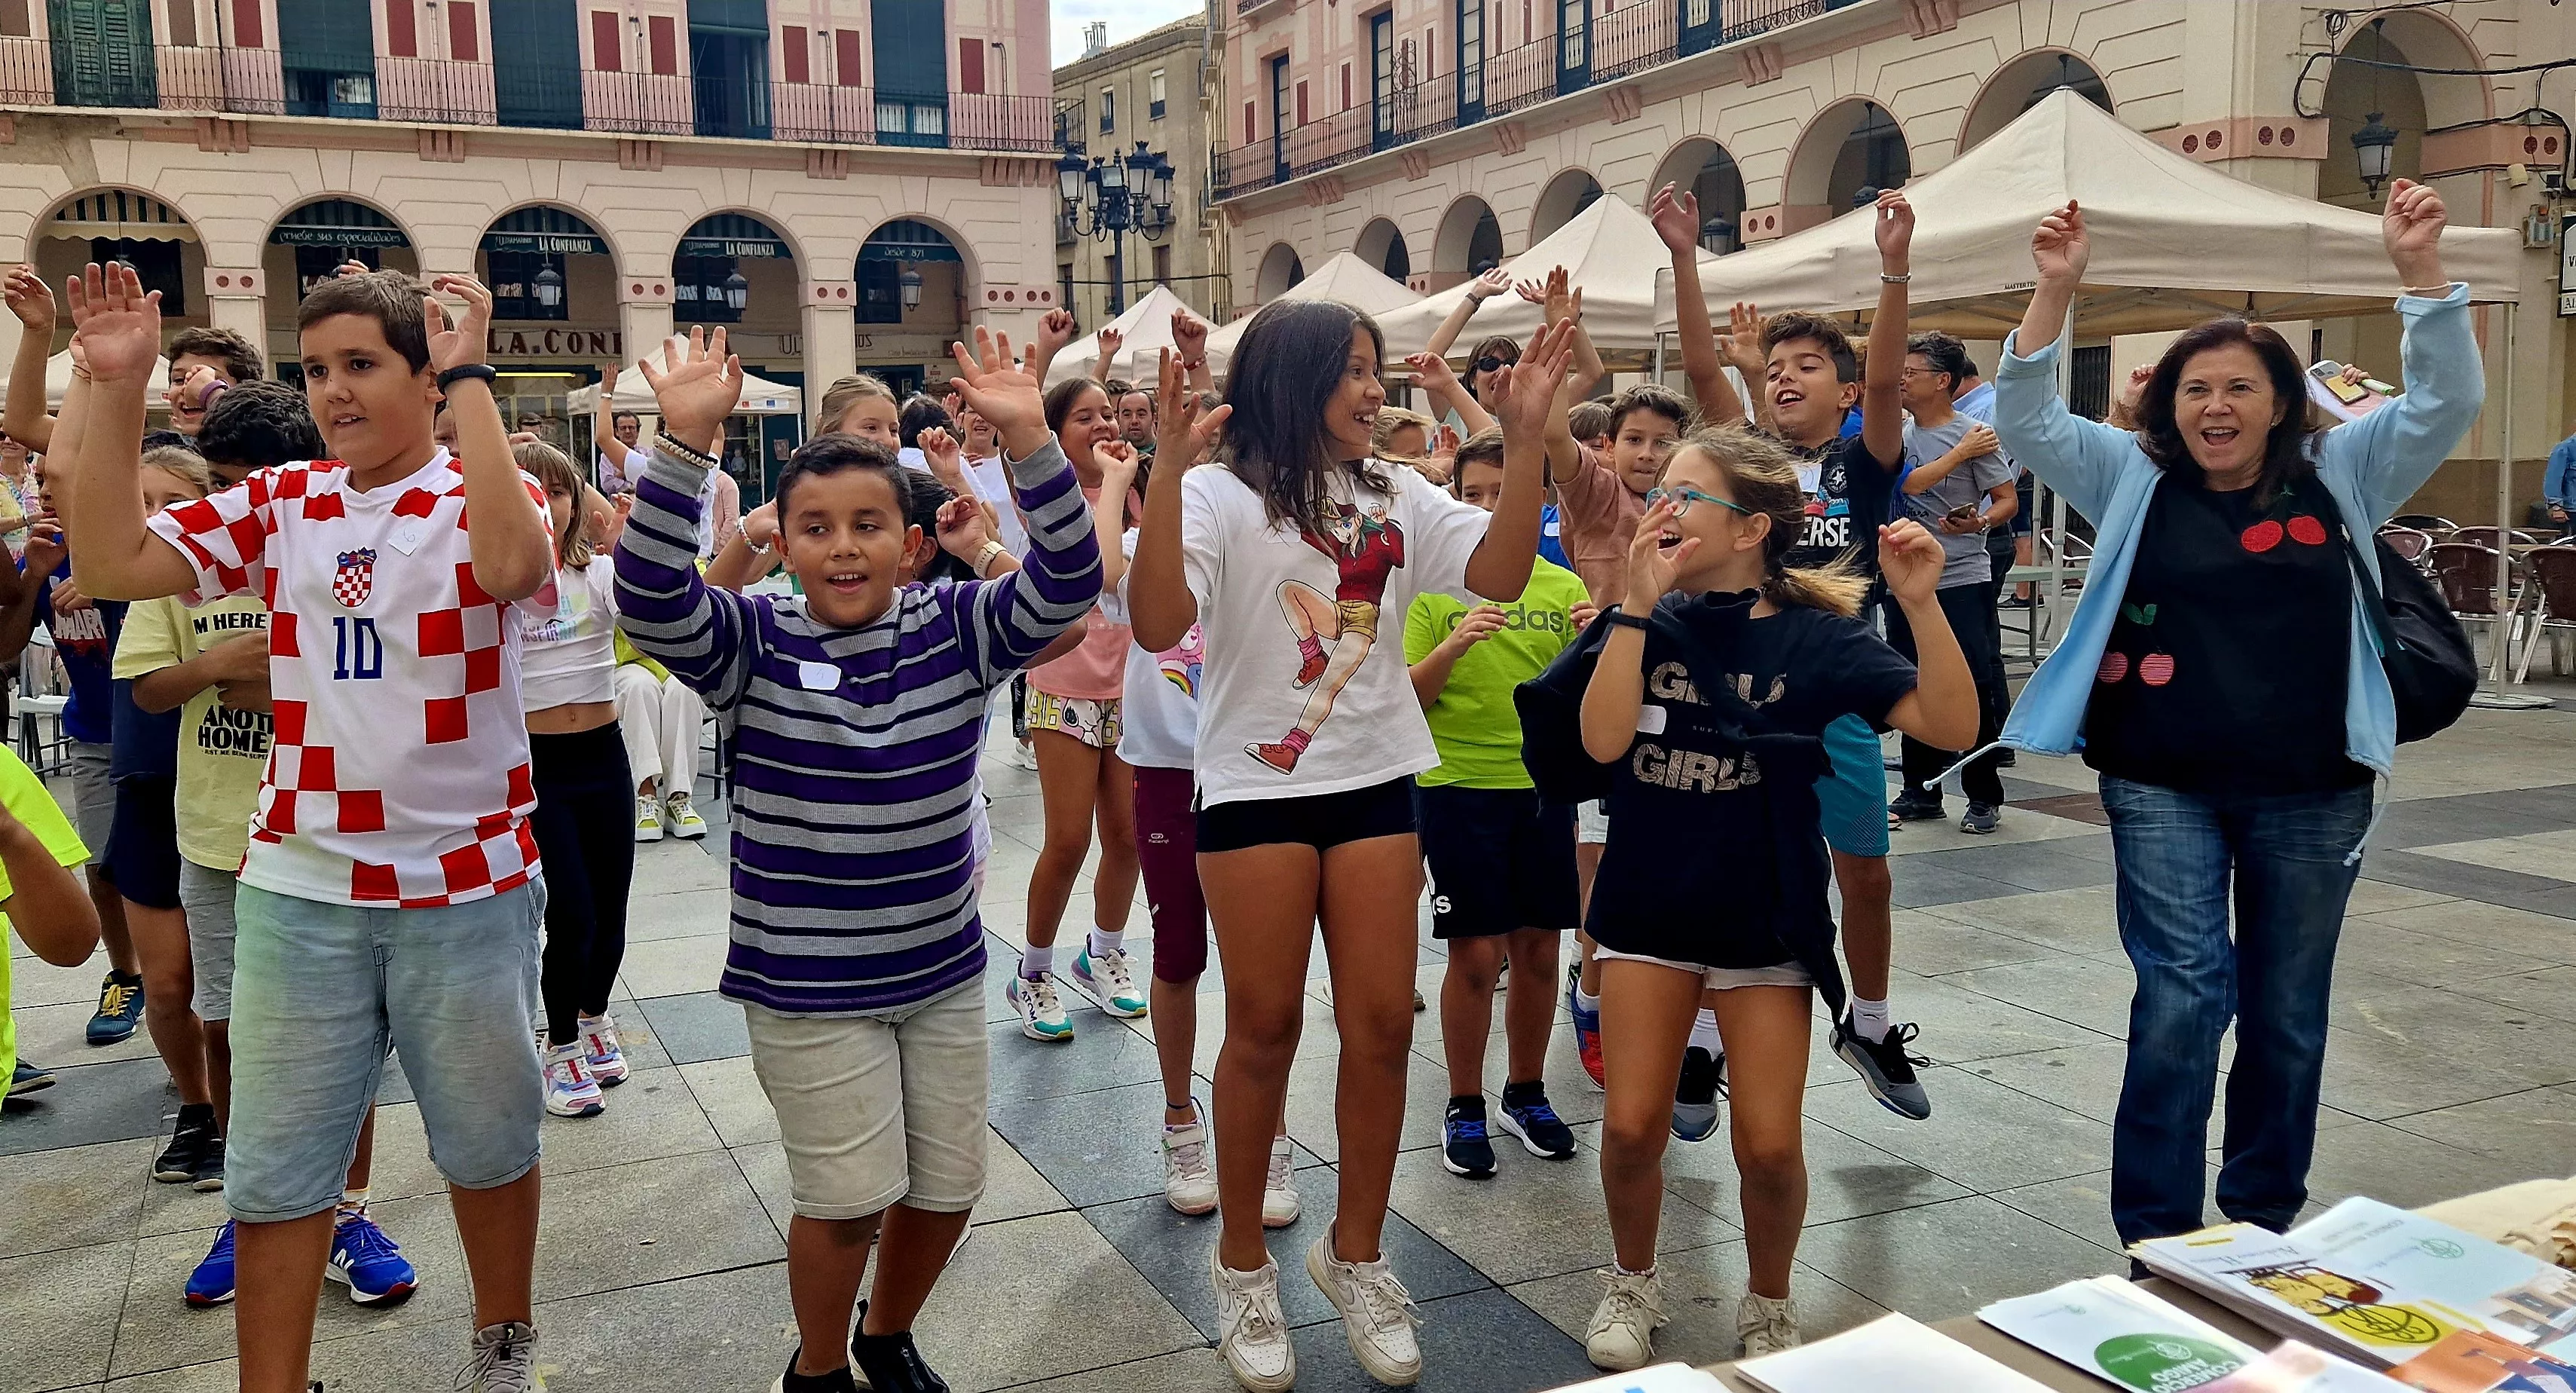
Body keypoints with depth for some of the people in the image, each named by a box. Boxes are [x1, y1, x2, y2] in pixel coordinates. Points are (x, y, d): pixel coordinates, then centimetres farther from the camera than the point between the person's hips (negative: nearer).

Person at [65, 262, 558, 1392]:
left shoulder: (486, 493, -4)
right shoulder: (278, 504, 6)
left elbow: (512, 566, -28)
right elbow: (113, 562, -2)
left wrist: (471, 380, -24)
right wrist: (119, 390, -7)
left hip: (467, 884, -2)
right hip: (297, 886, 3)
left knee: (488, 1140, 14)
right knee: (275, 1166, 9)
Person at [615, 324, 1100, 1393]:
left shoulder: (956, 629, -4)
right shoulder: (754, 642, -9)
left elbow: (1066, 581, -18)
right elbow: (650, 597, -26)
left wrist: (1028, 439, -31)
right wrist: (686, 439, -36)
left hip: (944, 972, 3)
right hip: (806, 987, -3)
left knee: (946, 1186, 14)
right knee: (849, 1199, 2)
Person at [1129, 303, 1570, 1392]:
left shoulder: (1395, 495, 7)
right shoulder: (1221, 495, -8)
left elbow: (1500, 575, -6)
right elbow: (1158, 625, -24)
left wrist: (1526, 437, -13)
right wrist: (1170, 463, -31)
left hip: (1375, 780, 4)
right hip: (1255, 786, -4)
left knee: (1382, 1025, 5)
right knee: (1264, 1027, 5)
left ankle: (1356, 1252, 24)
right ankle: (1243, 1263, 23)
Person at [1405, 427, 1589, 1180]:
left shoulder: (1564, 588, 4)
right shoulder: (1435, 587, -2)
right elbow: (1408, 699, -6)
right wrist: (1455, 645, -23)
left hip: (1542, 785, 3)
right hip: (1457, 786, -3)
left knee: (1538, 948, 10)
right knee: (1476, 952, -1)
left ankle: (1526, 1094, 27)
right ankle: (1464, 1109, 15)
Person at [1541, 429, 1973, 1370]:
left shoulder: (1816, 634, -9)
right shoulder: (1645, 621, -3)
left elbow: (1950, 724, -18)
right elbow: (1603, 739, -20)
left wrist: (1922, 602, -30)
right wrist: (1640, 600, -23)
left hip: (1766, 919, -1)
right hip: (1648, 905, 2)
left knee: (1768, 1147, -2)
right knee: (1631, 1126, -2)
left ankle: (1769, 1306, 27)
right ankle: (1632, 1283, 27)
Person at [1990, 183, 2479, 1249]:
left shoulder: (2338, 477, 6)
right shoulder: (2133, 479, 4)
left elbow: (2446, 401, -3)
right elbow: (2027, 421, -4)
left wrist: (2420, 269, -15)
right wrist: (2056, 289, -15)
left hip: (2311, 790, 2)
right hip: (2163, 787, -2)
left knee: (2287, 1011, 12)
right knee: (2183, 993, -8)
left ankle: (2264, 1221, 29)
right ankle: (2157, 1231, 4)